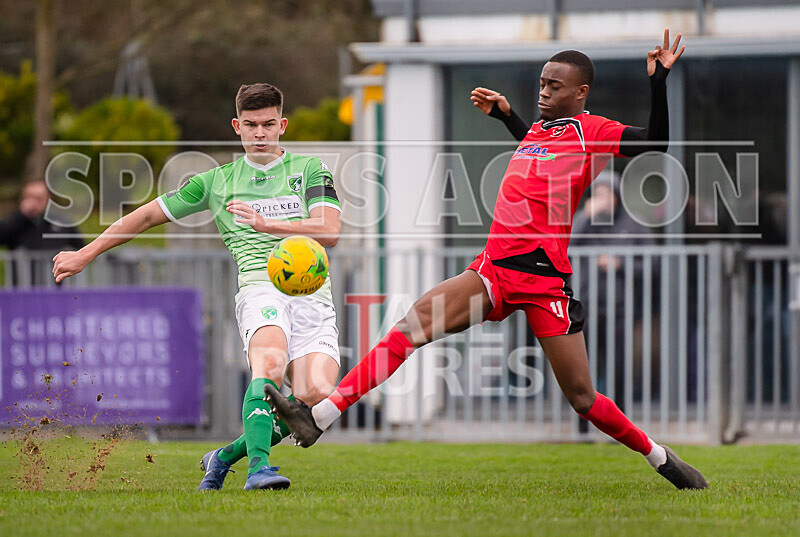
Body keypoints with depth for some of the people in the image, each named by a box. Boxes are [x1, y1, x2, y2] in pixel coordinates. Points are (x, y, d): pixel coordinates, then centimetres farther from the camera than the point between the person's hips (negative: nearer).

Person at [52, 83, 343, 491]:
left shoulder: (310, 170, 15)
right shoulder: (218, 181, 18)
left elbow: (330, 231, -1)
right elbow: (148, 215, 26)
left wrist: (266, 223, -13)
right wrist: (85, 254, 27)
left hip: (312, 293, 1)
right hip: (260, 286, -1)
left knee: (316, 394, -21)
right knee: (270, 364, -35)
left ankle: (226, 457, -2)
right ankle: (259, 468, -44)